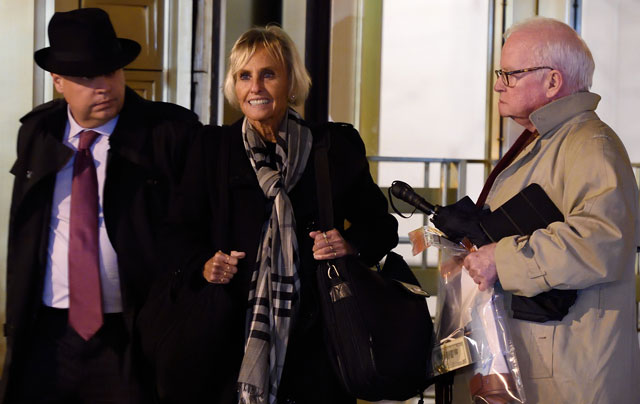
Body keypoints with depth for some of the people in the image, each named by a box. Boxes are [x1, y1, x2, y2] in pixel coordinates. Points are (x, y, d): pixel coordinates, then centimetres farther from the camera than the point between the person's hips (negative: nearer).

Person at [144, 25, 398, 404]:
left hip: (311, 330, 0)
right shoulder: (213, 148, 9)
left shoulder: (335, 145, 6)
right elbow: (183, 230, 11)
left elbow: (380, 224, 11)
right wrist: (202, 266, -8)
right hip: (230, 326, 0)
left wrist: (351, 245, -9)